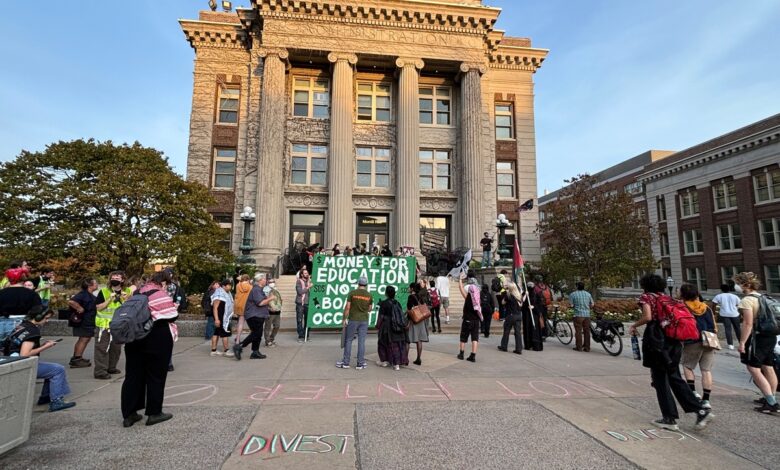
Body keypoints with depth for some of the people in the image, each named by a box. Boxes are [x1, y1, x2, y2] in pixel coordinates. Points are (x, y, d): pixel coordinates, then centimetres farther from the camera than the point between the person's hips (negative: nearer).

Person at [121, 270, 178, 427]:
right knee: (156, 376, 4)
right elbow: (170, 318, -12)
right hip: (157, 340, -7)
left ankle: (129, 414, 16)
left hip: (134, 338, 7)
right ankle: (154, 413, 12)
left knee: (133, 375, 12)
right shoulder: (161, 295, -14)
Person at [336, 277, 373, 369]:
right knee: (361, 341, 5)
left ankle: (346, 362, 12)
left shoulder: (352, 293, -6)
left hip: (353, 319, -2)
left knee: (348, 340, 8)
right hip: (364, 320, 2)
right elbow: (369, 309, 9)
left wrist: (345, 318, -1)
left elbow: (347, 307, -8)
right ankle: (360, 364, 8)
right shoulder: (369, 295, 1)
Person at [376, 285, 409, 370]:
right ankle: (397, 364, 4)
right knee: (398, 344, 7)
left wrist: (377, 327, -2)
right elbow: (402, 315, 7)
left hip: (387, 327, -4)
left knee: (384, 343, 15)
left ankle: (384, 361, 26)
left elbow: (381, 317, -10)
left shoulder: (384, 303, -10)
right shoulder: (397, 303, 4)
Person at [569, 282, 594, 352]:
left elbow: (571, 305, -8)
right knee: (587, 331, 8)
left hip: (578, 315, -4)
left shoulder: (573, 294, -5)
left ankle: (579, 347, 5)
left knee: (578, 331, 2)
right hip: (587, 315, 4)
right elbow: (592, 305, 10)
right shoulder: (588, 294, 7)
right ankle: (587, 348, 12)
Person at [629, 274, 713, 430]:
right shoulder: (667, 297, 15)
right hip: (674, 340, 7)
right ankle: (701, 410, 11)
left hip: (657, 340, -7)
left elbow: (647, 317, -17)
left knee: (660, 379, 4)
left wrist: (633, 326, -3)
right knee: (674, 377, 18)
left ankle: (670, 419, 10)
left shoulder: (646, 297, -4)